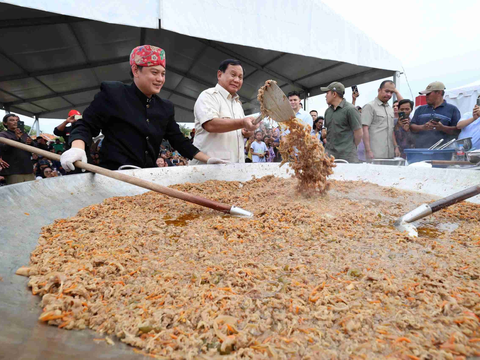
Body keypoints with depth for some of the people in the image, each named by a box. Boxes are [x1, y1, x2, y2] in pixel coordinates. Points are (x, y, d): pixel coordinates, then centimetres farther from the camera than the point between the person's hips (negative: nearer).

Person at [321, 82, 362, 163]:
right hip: (330, 154, 6)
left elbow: (358, 133, -5)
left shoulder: (350, 109, -7)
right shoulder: (328, 111, 14)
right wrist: (328, 147, 14)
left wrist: (352, 148, 5)